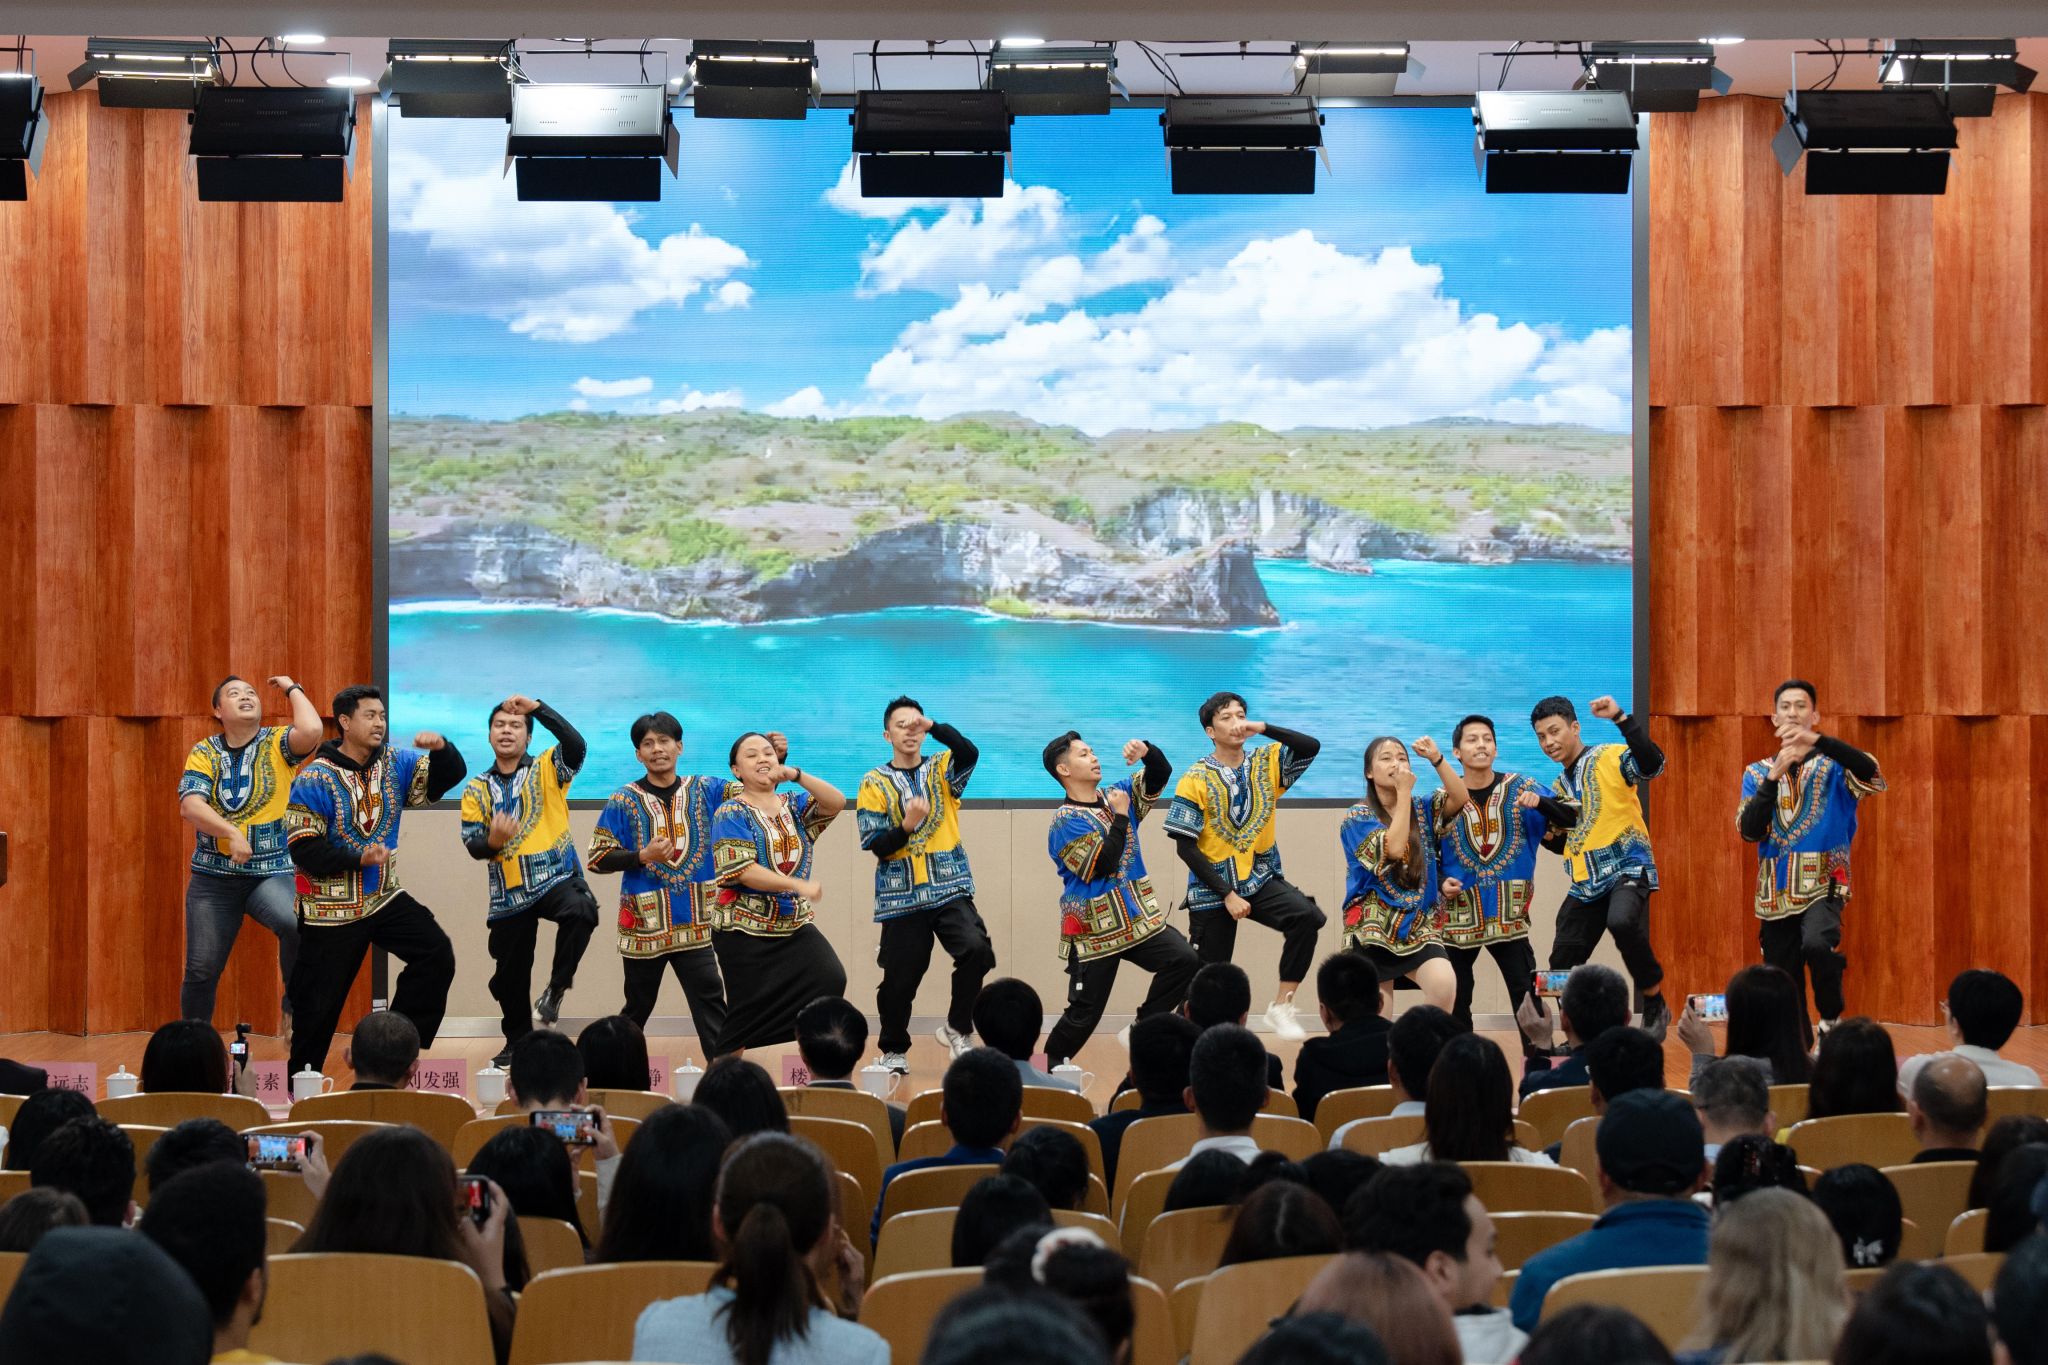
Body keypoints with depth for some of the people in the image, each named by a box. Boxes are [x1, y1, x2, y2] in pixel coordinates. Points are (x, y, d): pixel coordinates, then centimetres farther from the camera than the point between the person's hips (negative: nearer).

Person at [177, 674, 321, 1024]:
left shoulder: (277, 743, 2)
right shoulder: (204, 752, 4)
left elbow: (311, 731, -21)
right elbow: (190, 805, -10)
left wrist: (292, 689, -5)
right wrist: (232, 833, -25)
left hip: (271, 873, -2)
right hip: (212, 876, 2)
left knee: (297, 924, -32)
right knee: (201, 970, 4)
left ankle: (294, 1005, -9)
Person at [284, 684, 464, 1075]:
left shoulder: (394, 764, 2)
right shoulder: (314, 780, -14)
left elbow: (450, 775, 2)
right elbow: (305, 851, -18)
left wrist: (442, 749, -20)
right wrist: (360, 858, -28)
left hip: (384, 898, 5)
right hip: (332, 909, -5)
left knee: (437, 954, -13)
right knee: (319, 1006, 2)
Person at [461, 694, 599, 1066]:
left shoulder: (547, 770, 3)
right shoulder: (477, 788, 10)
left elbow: (575, 744, -18)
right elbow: (471, 843, 3)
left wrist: (537, 708, -25)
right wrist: (491, 842, -21)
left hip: (557, 877, -3)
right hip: (509, 892, 3)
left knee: (581, 911, -36)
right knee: (510, 973, 7)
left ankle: (556, 988, -17)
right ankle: (517, 1042, 28)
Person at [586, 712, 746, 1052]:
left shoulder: (705, 791, 5)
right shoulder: (623, 801, -2)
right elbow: (598, 858, -2)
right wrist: (643, 856, -17)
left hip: (695, 922, 1)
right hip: (644, 923, -1)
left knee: (709, 998, -7)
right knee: (639, 1005, 11)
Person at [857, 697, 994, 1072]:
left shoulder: (941, 770, 8)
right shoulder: (875, 783, 5)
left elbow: (969, 753, -15)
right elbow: (876, 845, -3)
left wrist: (934, 727, -25)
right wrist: (906, 826, -20)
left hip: (949, 889, 0)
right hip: (901, 896, 0)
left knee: (976, 949, -22)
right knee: (900, 978, 2)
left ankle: (957, 1030, -2)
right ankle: (894, 1051, 25)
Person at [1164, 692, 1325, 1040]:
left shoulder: (1266, 763, 4)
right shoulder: (1195, 780, -8)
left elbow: (1311, 747, -10)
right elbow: (1186, 847, -10)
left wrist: (1264, 729, -19)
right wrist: (1227, 894, -15)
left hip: (1262, 881, 3)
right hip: (1213, 891, -3)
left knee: (1307, 917, -24)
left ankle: (1281, 1006, -17)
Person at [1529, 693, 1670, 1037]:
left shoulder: (1610, 758, -2)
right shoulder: (1559, 787, 19)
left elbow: (1652, 763, -23)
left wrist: (1620, 718, -32)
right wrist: (1548, 833, 5)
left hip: (1628, 868, -8)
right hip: (1585, 884, 8)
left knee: (1622, 922, -36)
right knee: (1562, 968, 2)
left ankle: (1655, 1005, -17)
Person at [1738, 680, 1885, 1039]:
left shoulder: (1833, 766, 3)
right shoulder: (1758, 772, 11)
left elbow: (1873, 777, -20)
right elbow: (1750, 831, -3)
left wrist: (1818, 741, -31)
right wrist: (1775, 776, -13)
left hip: (1824, 884, -3)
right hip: (1776, 892, 3)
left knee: (1816, 944, -33)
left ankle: (1831, 1019, -9)